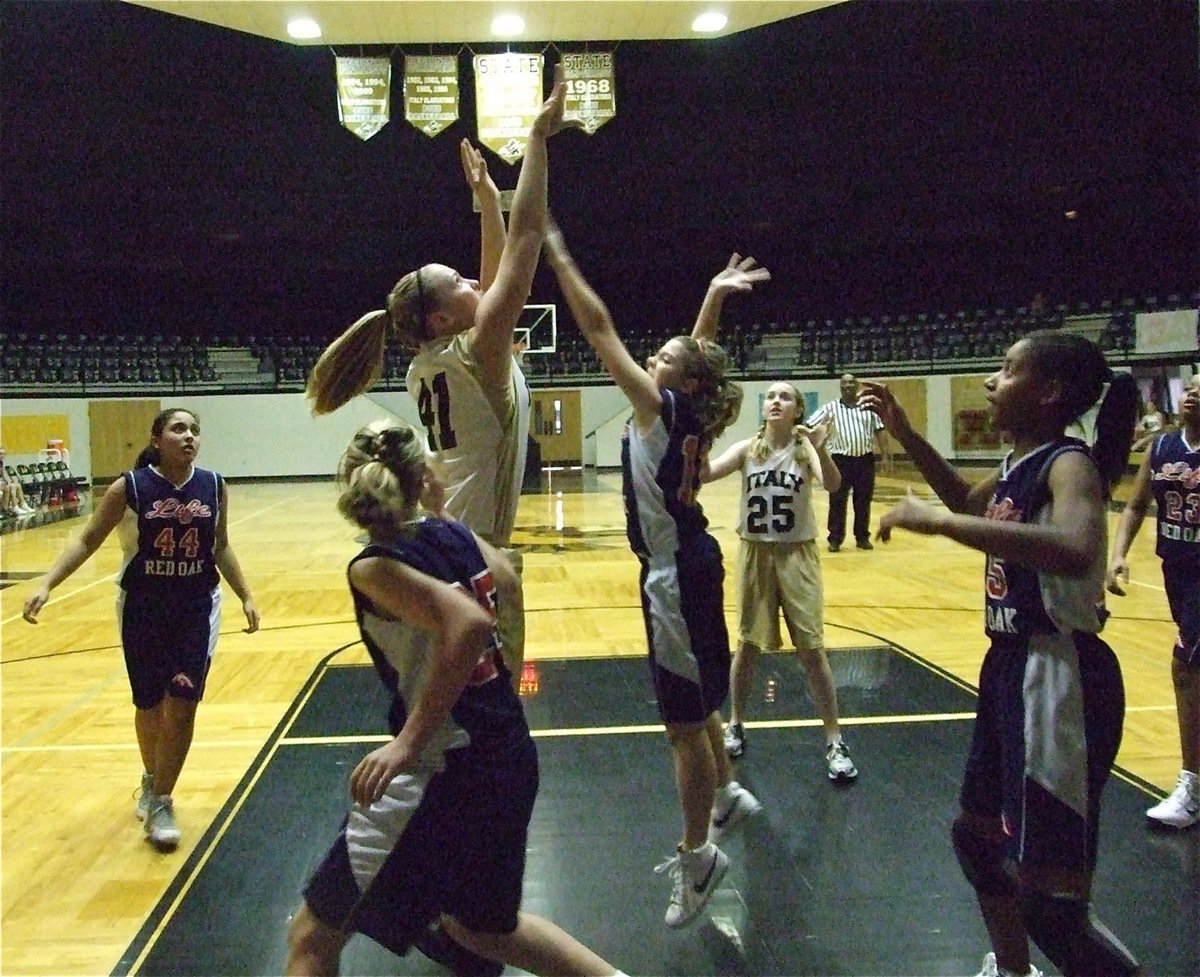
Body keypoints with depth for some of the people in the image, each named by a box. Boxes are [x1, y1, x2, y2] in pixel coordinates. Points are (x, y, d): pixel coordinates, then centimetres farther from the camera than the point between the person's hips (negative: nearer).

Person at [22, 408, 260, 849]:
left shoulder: (214, 486, -4)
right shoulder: (128, 488, -12)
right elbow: (87, 540, -5)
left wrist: (246, 596, 9)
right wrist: (46, 585, -15)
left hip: (197, 608, 1)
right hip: (142, 610, -1)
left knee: (182, 706, -4)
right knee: (149, 706, 13)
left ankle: (161, 803, 13)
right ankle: (151, 780, 42)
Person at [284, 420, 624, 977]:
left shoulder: (373, 568, -15)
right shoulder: (456, 535, 3)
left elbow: (472, 623, -31)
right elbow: (505, 583, 24)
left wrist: (410, 738, -26)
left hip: (449, 769, -7)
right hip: (513, 755, 7)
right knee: (480, 924, 31)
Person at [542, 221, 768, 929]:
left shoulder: (662, 409, -17)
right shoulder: (688, 415, 4)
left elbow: (599, 329, -20)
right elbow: (703, 353, 25)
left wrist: (557, 254, -18)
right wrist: (715, 295, 22)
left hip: (677, 576, -10)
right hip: (690, 562, 10)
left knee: (684, 719, 1)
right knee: (694, 704, 24)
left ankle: (698, 859, 13)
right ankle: (727, 796, 43)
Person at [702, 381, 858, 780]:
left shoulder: (806, 448, -8)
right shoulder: (747, 449, -2)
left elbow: (832, 485, -26)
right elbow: (705, 474, -16)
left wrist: (820, 448, -43)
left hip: (797, 555, -2)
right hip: (755, 554, 2)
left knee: (812, 649, 0)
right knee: (747, 645, 13)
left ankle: (835, 742, 9)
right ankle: (736, 727, 29)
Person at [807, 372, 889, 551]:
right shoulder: (830, 408, 2)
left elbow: (878, 430, 10)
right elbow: (810, 426, -1)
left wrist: (885, 452, 2)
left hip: (865, 459, 2)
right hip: (841, 460, -2)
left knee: (863, 502, 8)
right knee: (837, 502, -2)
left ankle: (863, 537, 19)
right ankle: (835, 539, 6)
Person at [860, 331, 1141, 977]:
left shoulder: (1070, 465, -19)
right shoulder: (1019, 464, 8)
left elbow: (1074, 552, -41)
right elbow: (969, 501, 30)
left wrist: (936, 522, -39)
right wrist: (903, 432, 18)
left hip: (1060, 677, -10)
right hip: (1012, 667, 10)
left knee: (1046, 890, -5)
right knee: (978, 833, 26)